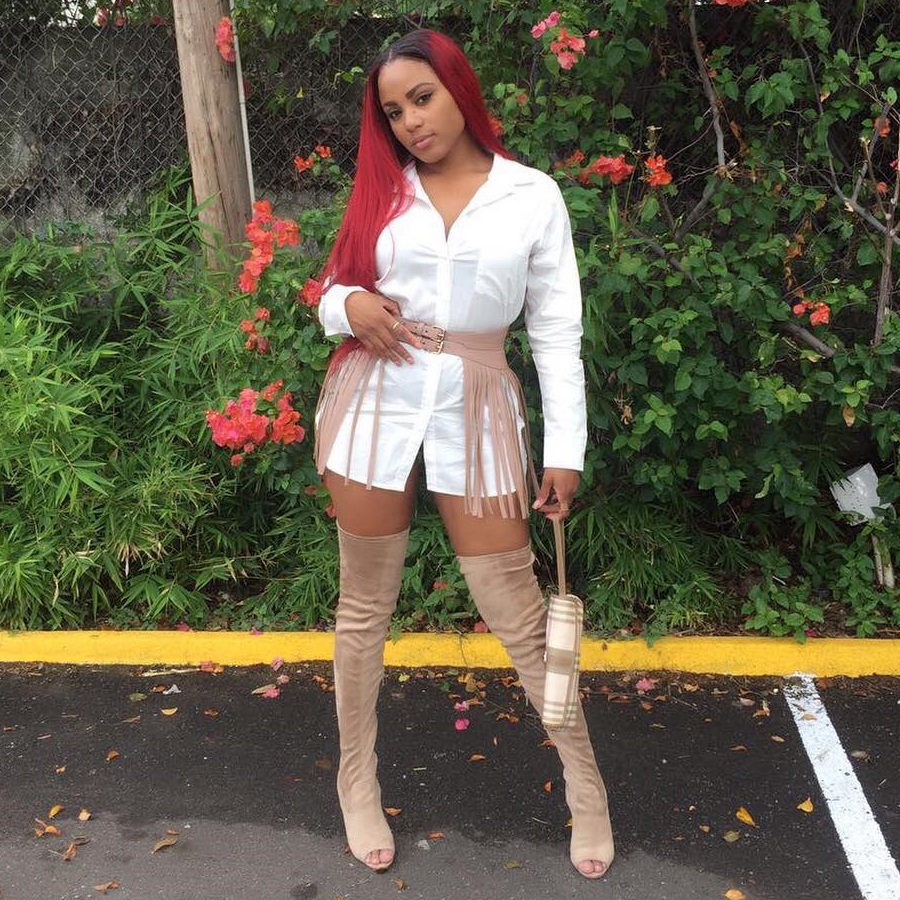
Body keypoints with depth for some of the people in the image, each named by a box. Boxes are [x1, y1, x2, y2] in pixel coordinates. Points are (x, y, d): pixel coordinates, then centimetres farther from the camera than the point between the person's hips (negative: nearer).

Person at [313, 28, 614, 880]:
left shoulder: (532, 195, 2)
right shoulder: (381, 191, 7)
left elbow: (556, 331, 1)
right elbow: (331, 295, 12)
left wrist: (565, 449, -4)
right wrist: (350, 304, -13)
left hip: (475, 410, -2)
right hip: (374, 401, 2)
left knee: (518, 611, 3)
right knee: (365, 607, 11)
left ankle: (585, 783, 23)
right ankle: (358, 780, 30)